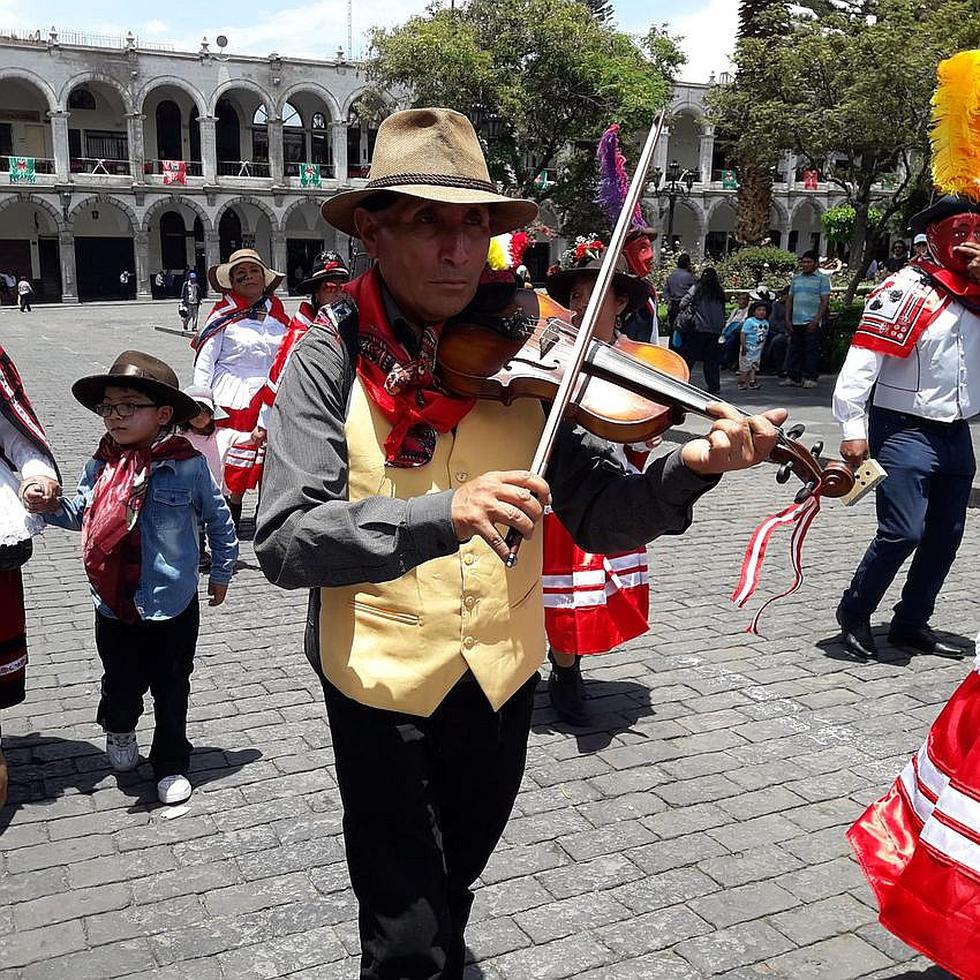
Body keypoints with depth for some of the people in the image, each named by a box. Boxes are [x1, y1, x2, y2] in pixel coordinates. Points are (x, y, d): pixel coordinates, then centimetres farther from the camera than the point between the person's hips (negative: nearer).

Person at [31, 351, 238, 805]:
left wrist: (221, 573, 5)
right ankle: (119, 729, 52)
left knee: (170, 690, 12)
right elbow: (81, 511, 9)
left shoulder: (187, 465, -14)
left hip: (172, 603, -3)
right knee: (121, 682, 20)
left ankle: (171, 765, 31)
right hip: (114, 603, 3)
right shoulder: (101, 464, -3)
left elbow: (219, 520, -2)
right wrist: (51, 507, -13)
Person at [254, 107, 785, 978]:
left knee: (455, 878, 28)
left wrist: (687, 471, -27)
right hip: (382, 682, -3)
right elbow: (284, 542, -23)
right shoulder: (332, 357, -14)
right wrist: (439, 515, -38)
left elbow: (599, 516, -8)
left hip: (504, 675, 4)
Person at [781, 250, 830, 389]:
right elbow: (789, 299, 16)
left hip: (811, 322, -5)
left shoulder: (822, 279, 1)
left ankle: (811, 378, 3)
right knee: (793, 350, 6)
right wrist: (787, 320, 8)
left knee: (812, 351, -2)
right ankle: (793, 377, 11)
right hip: (795, 322, 5)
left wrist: (816, 320, -14)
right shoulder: (796, 278, 15)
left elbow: (825, 301, -5)